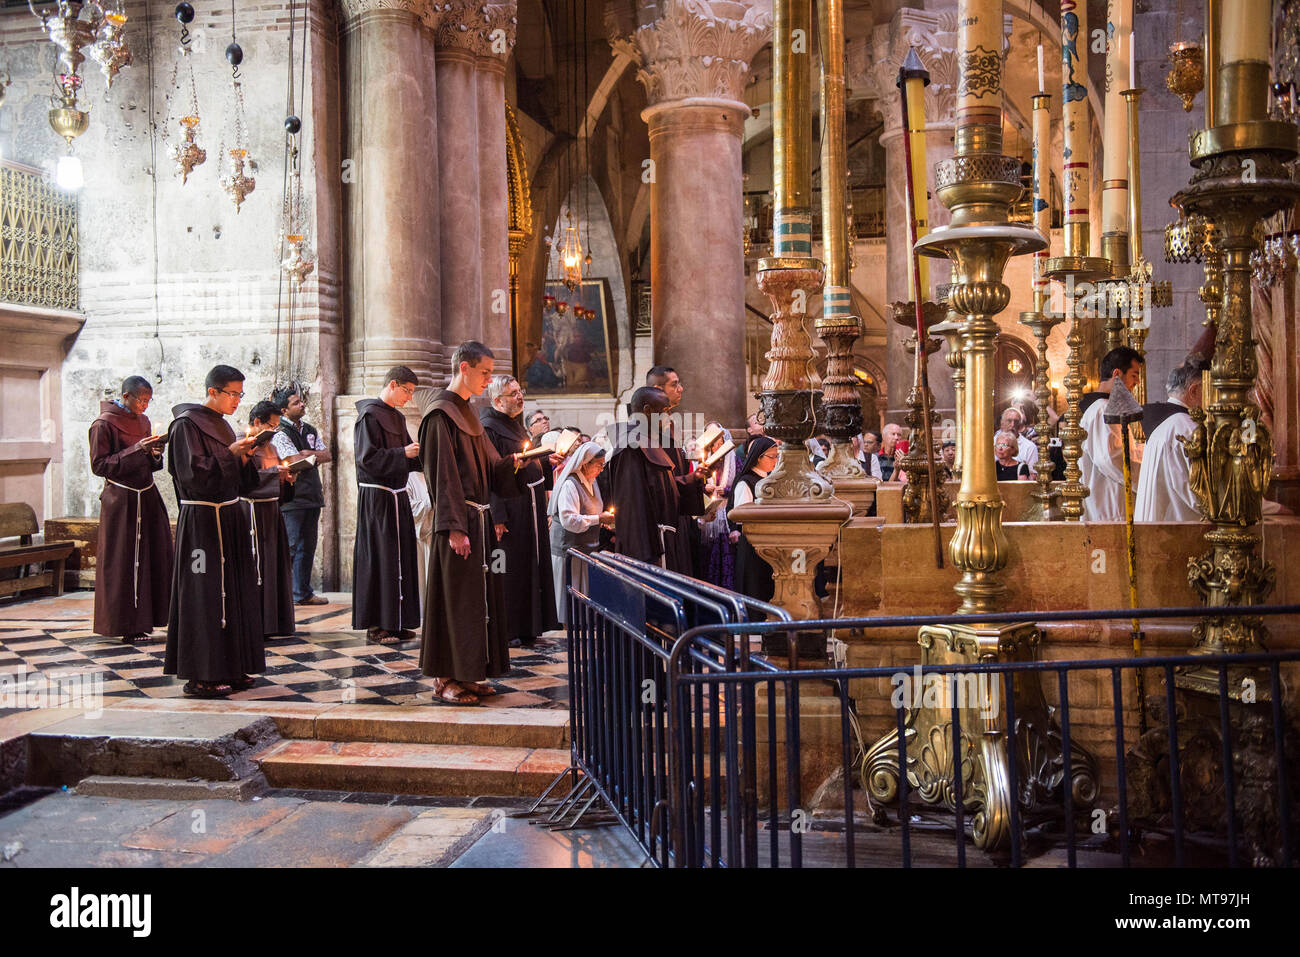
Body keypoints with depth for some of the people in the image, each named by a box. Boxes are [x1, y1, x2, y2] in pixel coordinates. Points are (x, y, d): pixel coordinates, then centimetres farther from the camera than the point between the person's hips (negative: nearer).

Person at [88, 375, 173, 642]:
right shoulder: (104, 424, -8)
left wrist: (155, 454, -3)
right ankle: (124, 625, 6)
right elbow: (99, 465, -12)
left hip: (147, 496, 7)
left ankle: (144, 618, 14)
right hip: (121, 499, -7)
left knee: (154, 555, 4)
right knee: (123, 560, -3)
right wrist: (136, 450, -18)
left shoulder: (143, 421, 13)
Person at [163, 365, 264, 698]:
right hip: (202, 521, -9)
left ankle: (229, 669, 17)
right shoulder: (186, 425, -9)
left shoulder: (221, 425, 16)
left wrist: (244, 458, 0)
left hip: (228, 518, 9)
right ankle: (200, 676, 0)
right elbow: (193, 474, -19)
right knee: (205, 595, -6)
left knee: (233, 591, 9)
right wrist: (230, 454, -18)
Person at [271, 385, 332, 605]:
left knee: (307, 546, 10)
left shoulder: (310, 430, 17)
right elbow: (296, 461, -15)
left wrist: (309, 454, -7)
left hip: (312, 496, 8)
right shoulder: (280, 433, -7)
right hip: (291, 498, -8)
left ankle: (303, 593, 17)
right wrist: (316, 456, 0)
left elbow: (327, 455, 11)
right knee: (289, 547, -8)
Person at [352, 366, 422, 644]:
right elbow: (368, 457, -17)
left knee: (399, 557, 10)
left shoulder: (397, 417, 17)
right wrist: (403, 454, -19)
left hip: (396, 496, 9)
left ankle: (394, 622, 17)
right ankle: (376, 625, 1)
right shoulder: (370, 415, -10)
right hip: (377, 497, -9)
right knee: (379, 558, -5)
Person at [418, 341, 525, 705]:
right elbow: (442, 474, -16)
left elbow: (488, 466, 19)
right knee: (454, 596, -4)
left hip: (479, 518, 9)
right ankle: (446, 678, 4)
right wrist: (454, 527, -21)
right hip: (458, 520, -9)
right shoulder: (441, 413, -11)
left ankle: (467, 673, 18)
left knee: (478, 594, 11)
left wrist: (513, 462, -1)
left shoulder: (467, 412, 17)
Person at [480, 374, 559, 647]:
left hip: (529, 507, 10)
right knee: (510, 566, -3)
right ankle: (508, 630, 8)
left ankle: (527, 627, 23)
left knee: (531, 564, 13)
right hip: (509, 509, -10)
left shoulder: (516, 424, 15)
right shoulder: (489, 428, -14)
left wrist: (546, 461, 8)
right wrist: (498, 517, -26)